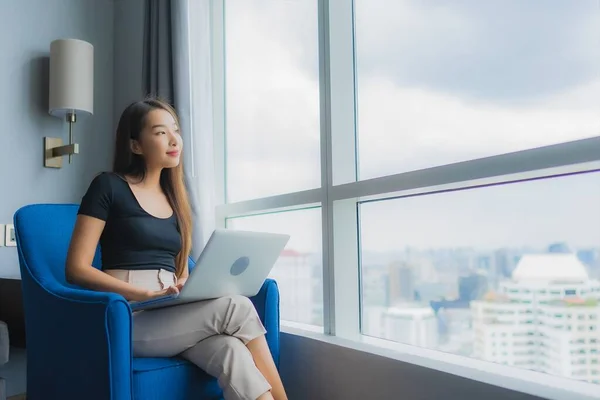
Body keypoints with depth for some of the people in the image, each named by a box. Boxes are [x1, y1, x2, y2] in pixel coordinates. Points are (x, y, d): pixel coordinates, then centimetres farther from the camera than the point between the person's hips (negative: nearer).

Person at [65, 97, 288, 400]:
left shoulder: (174, 197, 18)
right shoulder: (108, 186, 0)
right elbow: (76, 269, -6)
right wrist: (146, 294, -18)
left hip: (172, 317, 5)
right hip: (129, 319, -5)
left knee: (233, 354, -29)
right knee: (237, 307, -27)